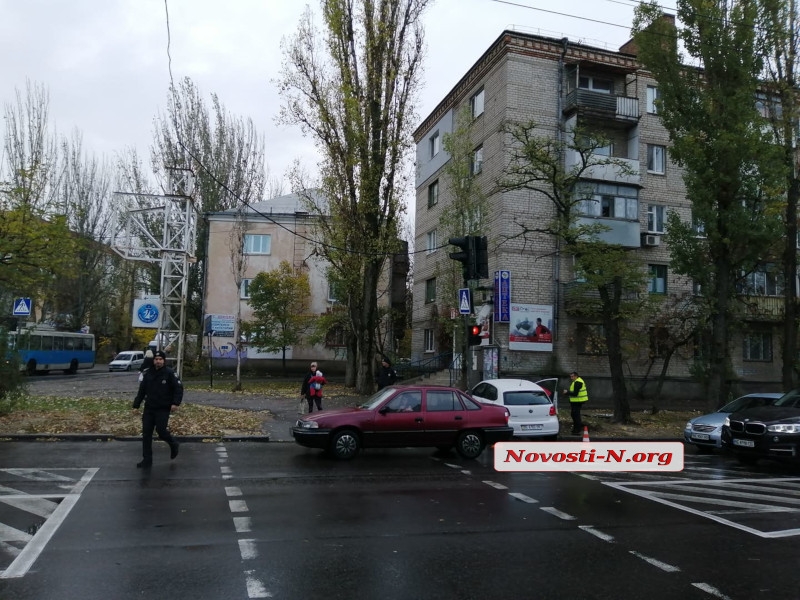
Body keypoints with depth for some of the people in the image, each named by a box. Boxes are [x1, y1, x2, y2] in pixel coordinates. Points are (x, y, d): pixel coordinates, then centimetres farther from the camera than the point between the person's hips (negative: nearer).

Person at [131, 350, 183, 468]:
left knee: (161, 430, -12)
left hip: (163, 409, -5)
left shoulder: (169, 373, -8)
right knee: (146, 433, 3)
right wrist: (136, 405, 9)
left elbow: (179, 388, -9)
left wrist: (176, 403, -19)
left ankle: (173, 444, 20)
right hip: (149, 408, 5)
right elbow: (141, 391, 12)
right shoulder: (147, 374, 8)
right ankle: (147, 459, 12)